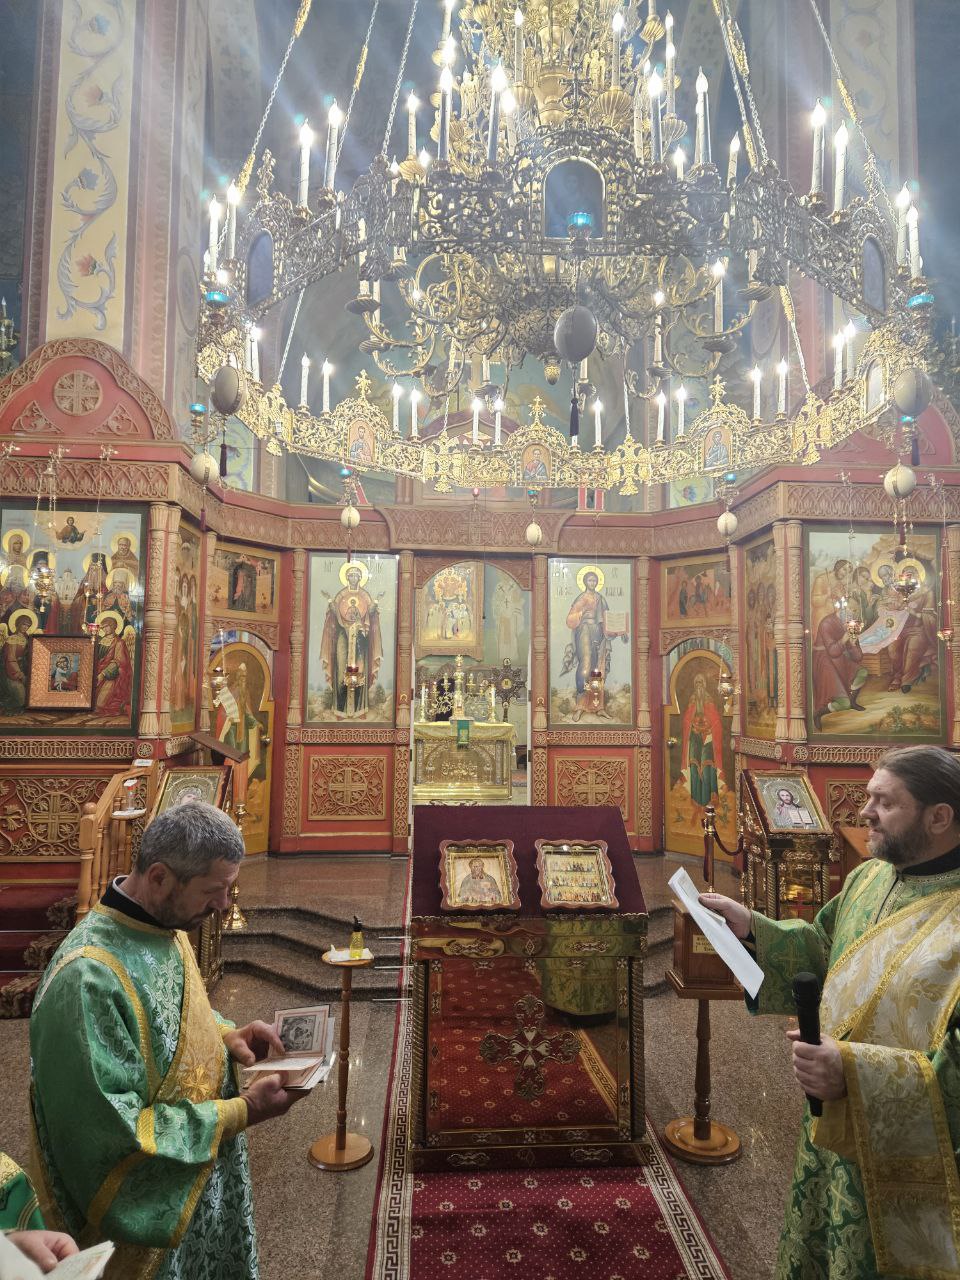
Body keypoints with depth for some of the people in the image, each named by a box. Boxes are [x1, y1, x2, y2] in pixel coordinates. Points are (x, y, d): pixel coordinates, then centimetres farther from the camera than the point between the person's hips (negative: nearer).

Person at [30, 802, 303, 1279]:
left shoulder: (165, 923, -7)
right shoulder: (89, 978, -33)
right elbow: (114, 1128, -29)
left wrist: (226, 1034, -7)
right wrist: (243, 1112, -24)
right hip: (152, 1203, -8)